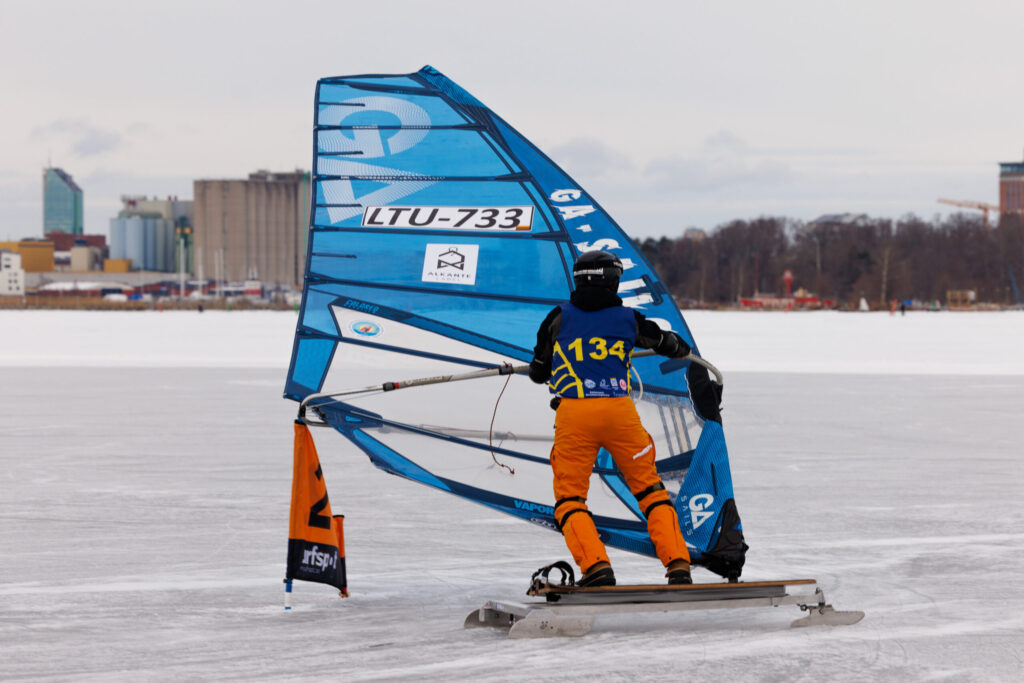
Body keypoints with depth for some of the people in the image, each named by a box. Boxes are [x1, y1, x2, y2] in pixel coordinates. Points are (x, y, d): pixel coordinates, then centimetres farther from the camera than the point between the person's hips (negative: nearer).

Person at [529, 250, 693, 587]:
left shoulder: (560, 317, 8)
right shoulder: (628, 318, 11)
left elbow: (537, 373, 15)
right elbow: (672, 345, 28)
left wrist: (540, 369, 40)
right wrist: (683, 349, 52)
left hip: (574, 413, -1)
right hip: (620, 410, 1)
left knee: (569, 497, 8)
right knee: (649, 488, 16)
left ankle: (596, 566, -11)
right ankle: (678, 563, 7)